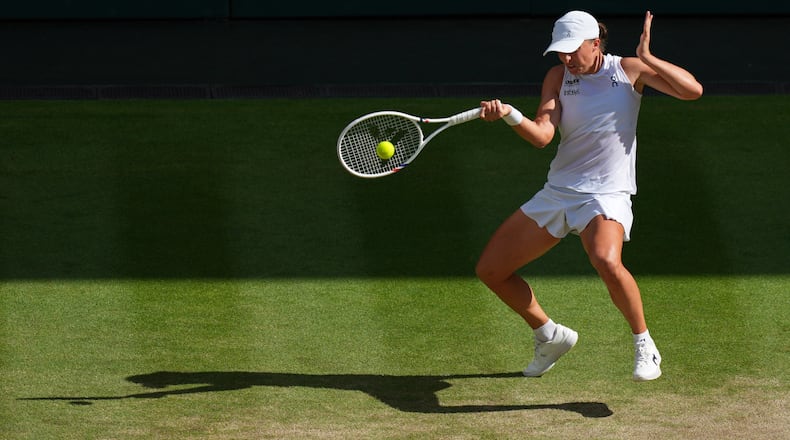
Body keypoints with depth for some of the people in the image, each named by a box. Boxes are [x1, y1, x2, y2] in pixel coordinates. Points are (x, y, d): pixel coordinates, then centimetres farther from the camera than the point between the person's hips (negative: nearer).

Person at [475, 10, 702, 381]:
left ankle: (644, 345, -15)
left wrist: (647, 58, -20)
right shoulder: (558, 77, 5)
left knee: (607, 261, -37)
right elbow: (542, 135, -8)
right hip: (556, 193, 5)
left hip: (605, 195, -5)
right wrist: (508, 114, -27)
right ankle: (549, 337, 28)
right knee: (489, 270, 5)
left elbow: (692, 90, -11)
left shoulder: (629, 70, -3)